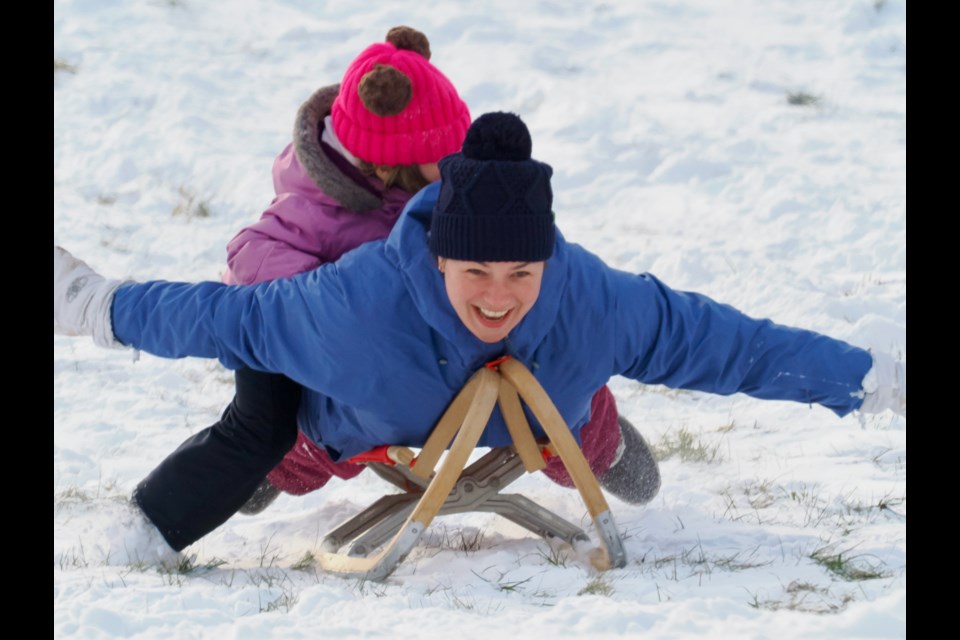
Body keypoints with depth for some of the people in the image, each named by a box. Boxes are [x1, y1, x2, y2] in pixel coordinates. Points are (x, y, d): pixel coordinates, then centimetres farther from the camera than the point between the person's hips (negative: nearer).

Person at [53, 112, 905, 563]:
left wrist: (868, 382, -24)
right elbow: (234, 316, -28)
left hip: (525, 438, 2)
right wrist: (99, 308, -20)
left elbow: (725, 342, -29)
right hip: (363, 432, -2)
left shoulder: (596, 300, -40)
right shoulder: (356, 301, -45)